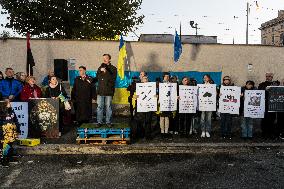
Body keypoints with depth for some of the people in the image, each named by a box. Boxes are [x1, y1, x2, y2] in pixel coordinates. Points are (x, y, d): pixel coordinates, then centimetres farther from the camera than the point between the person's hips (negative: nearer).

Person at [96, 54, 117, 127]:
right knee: (99, 107, 3)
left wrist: (106, 72, -19)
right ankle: (99, 122, 12)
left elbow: (113, 79, -9)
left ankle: (108, 122, 13)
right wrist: (100, 71, -10)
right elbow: (97, 77, 6)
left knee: (108, 107, 2)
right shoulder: (101, 67, 14)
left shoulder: (113, 68, 2)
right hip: (100, 91, 3)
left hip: (109, 91, -3)